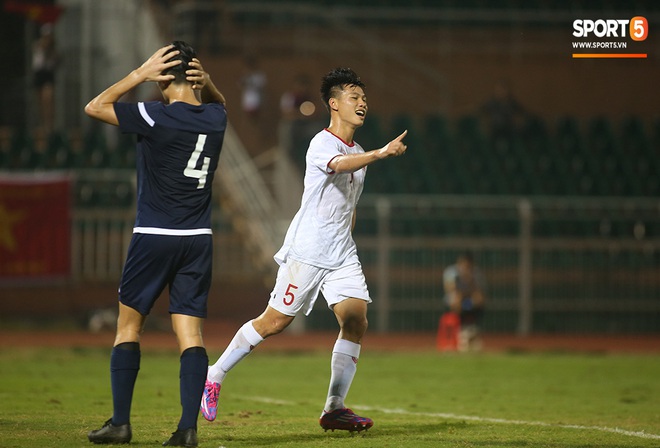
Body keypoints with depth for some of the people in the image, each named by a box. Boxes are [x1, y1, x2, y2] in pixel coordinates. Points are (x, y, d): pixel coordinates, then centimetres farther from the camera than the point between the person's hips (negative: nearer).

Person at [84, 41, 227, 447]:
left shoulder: (157, 116, -12)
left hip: (153, 237, -4)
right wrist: (207, 83, 7)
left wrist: (140, 74, -4)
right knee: (190, 334, 1)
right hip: (198, 240, 4)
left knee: (129, 325, 9)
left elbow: (95, 107, 0)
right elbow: (218, 102, 30)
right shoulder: (215, 118, 3)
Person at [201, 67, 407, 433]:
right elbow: (339, 165, -35)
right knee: (275, 321, -4)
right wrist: (381, 154, -49)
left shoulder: (358, 153, 15)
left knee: (356, 321, -8)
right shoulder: (322, 144, -11)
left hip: (342, 257, 7)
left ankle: (334, 409, -2)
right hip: (306, 251, -7)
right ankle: (213, 377, 12)